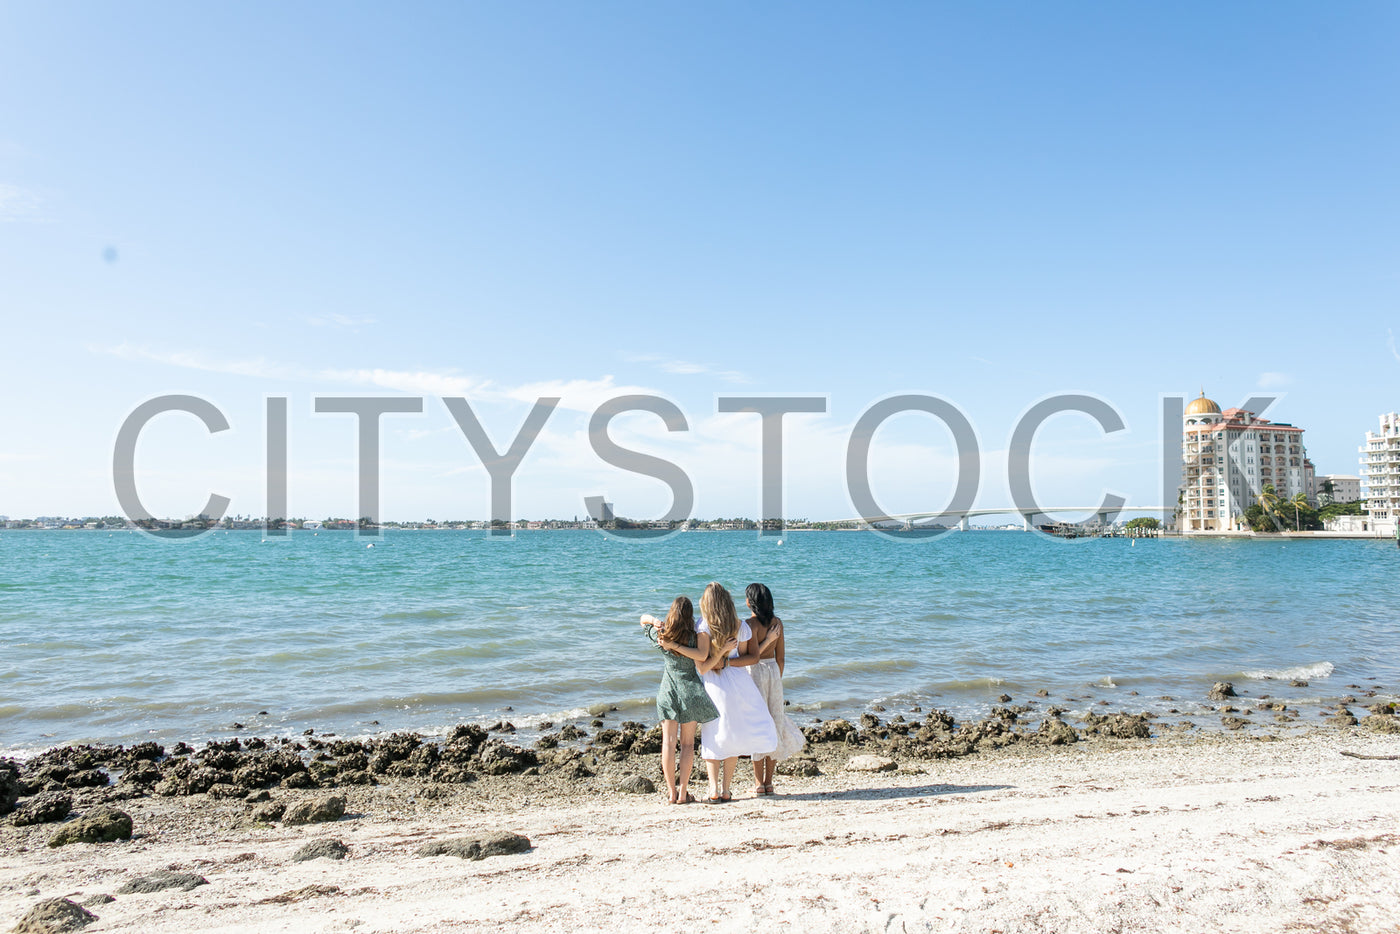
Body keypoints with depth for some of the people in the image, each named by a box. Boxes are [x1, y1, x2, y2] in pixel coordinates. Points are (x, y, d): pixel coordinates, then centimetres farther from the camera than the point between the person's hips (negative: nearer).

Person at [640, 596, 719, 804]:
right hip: (690, 689, -2)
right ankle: (683, 792, 4)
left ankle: (671, 792, 6)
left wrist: (654, 621, -4)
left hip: (668, 689, 2)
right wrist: (675, 646, -22)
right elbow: (702, 656, -26)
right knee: (687, 743, 5)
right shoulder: (697, 636, -10)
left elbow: (643, 619, 17)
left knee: (669, 741, 5)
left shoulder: (661, 634, 0)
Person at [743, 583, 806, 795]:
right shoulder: (777, 622, 4)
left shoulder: (750, 623, -13)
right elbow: (781, 658, 9)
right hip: (774, 672, 5)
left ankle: (758, 782, 3)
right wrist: (777, 680, 16)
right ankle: (769, 781, 14)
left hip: (755, 673, -5)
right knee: (773, 723, 10)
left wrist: (766, 641, -9)